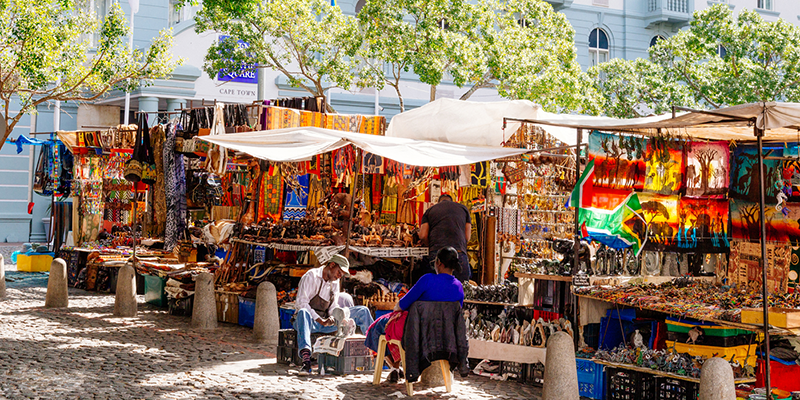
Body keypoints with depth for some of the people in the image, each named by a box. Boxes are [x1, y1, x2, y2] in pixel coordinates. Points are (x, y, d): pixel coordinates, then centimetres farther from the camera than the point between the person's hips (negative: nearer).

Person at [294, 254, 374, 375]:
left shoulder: (335, 282, 14)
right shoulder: (311, 276, -9)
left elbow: (333, 306, 10)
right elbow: (301, 302, -17)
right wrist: (321, 321, -24)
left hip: (326, 321, 7)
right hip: (310, 320, -6)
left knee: (362, 311, -2)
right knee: (303, 312, -45)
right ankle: (306, 359, -62)